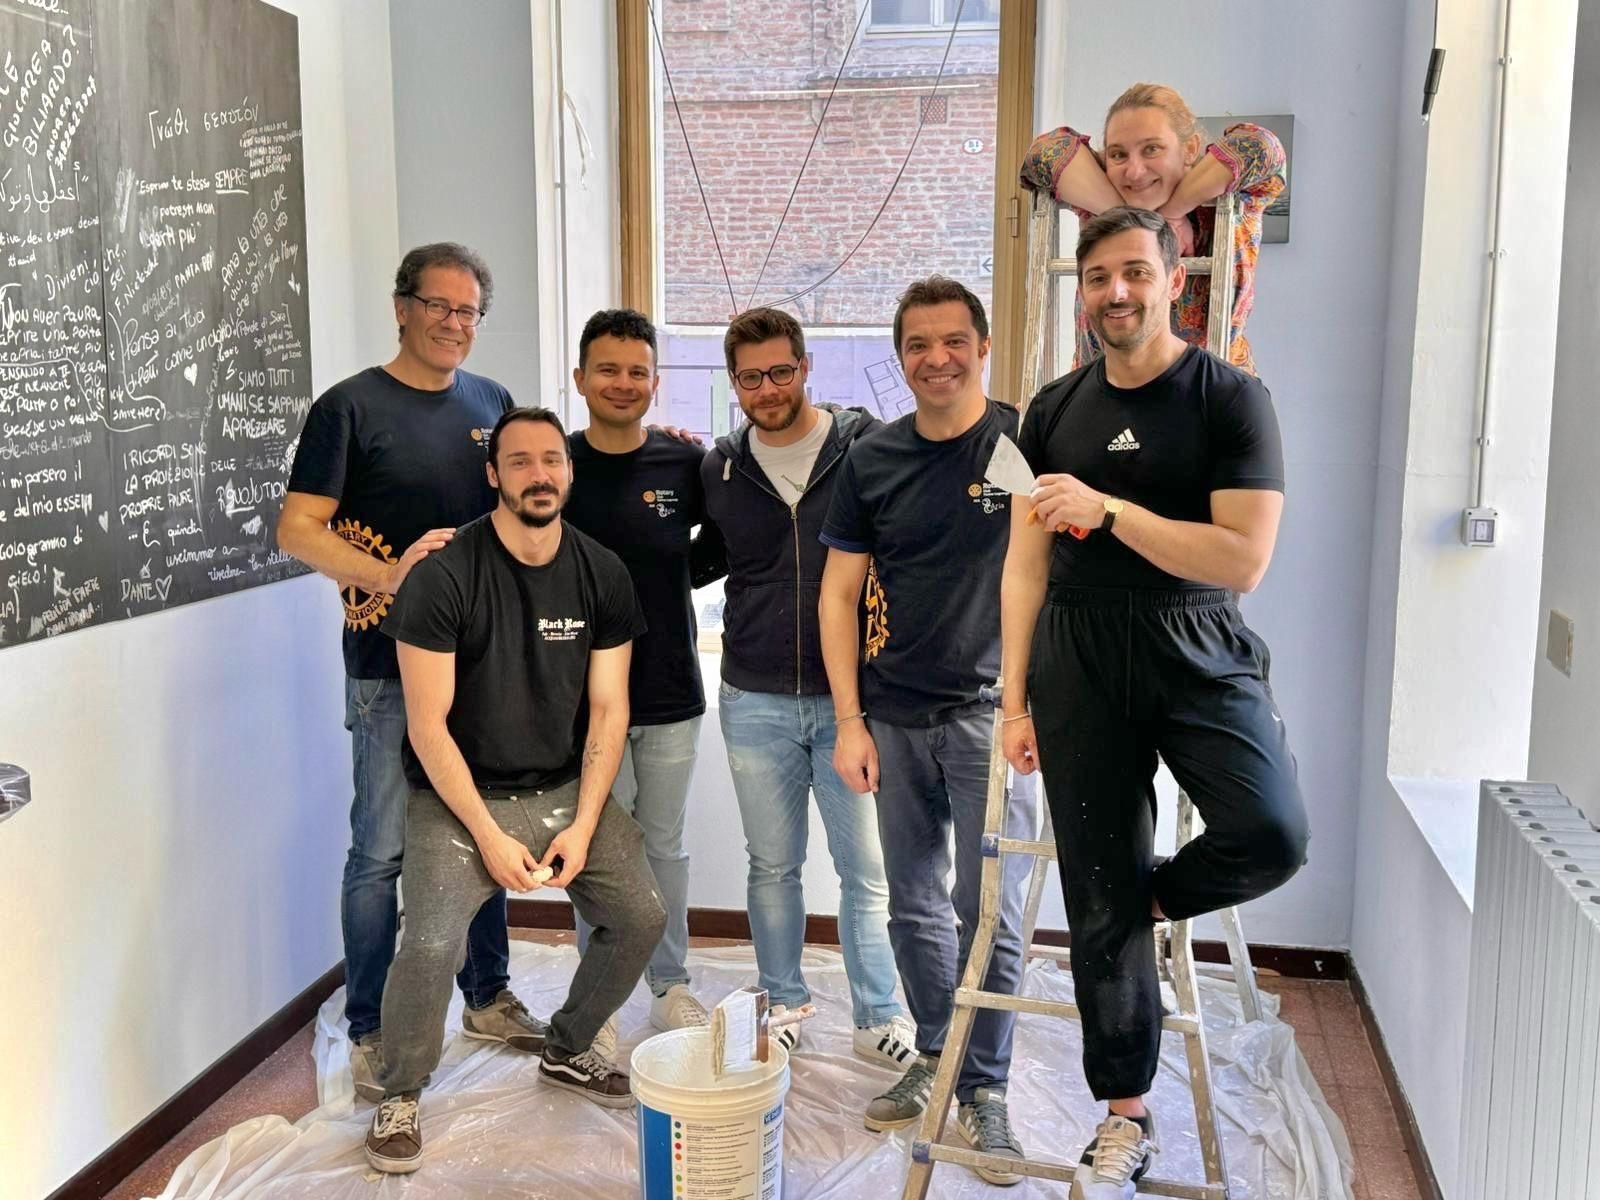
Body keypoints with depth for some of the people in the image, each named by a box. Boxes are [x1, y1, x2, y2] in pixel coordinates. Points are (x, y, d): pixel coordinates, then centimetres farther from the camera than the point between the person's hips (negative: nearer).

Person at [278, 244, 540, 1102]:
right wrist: (387, 575, -24)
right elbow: (297, 529, -10)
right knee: (382, 851, 1)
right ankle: (370, 1033, 14)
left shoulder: (492, 403, 11)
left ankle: (487, 997, 30)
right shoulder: (351, 406, -5)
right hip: (390, 666, -5)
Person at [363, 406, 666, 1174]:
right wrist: (489, 835, -17)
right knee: (431, 944, -24)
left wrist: (582, 826, -10)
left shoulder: (601, 575, -2)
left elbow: (608, 710, 0)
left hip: (566, 786, 4)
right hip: (459, 794, -4)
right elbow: (427, 724, -14)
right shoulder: (444, 573, -14)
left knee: (641, 916, -8)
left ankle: (567, 1051, 21)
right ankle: (401, 1096, 6)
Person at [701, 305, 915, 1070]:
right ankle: (784, 1005, 31)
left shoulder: (868, 446, -4)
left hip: (849, 697, -2)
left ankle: (877, 1019, 18)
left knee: (867, 868, 3)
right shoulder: (719, 468, 5)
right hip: (755, 701, 3)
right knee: (772, 867, 13)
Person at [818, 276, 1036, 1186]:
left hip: (990, 714, -3)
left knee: (990, 915, 0)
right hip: (895, 720, 4)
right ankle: (935, 1056, 32)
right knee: (914, 907, 13)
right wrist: (851, 721, 2)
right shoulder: (872, 460, 5)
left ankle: (986, 1088, 17)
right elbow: (839, 593, 8)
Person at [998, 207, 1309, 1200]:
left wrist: (1108, 508, -19)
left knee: (1272, 832, -26)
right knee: (1099, 901, 5)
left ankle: (1155, 899, 10)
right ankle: (1127, 1119, 22)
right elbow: (1027, 567, 10)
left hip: (1198, 652, -2)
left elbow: (1243, 561, -13)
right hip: (1078, 661, 3)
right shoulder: (1054, 411, 9)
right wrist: (1016, 699, 5)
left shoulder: (1231, 399, -3)